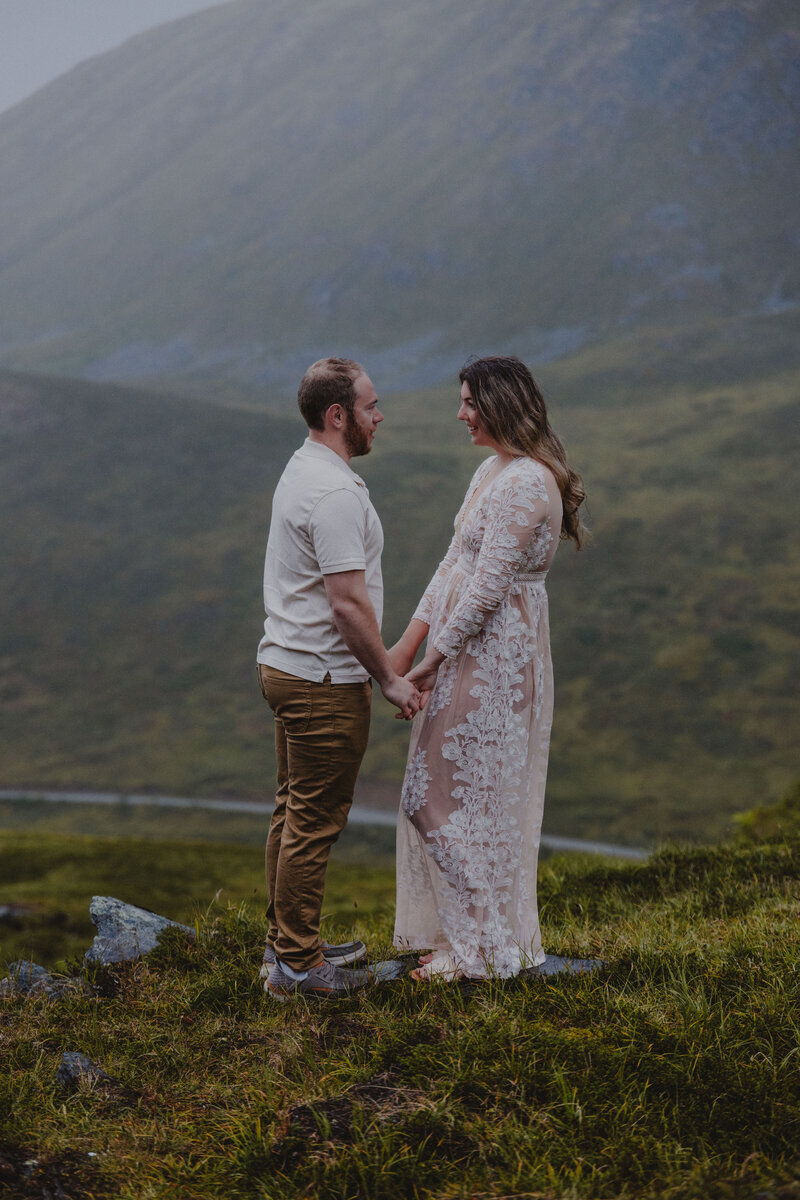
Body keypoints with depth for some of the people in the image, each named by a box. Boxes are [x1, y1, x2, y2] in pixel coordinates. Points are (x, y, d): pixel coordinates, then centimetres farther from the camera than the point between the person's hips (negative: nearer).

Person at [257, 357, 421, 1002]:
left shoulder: (302, 471, 12)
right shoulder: (335, 493, -21)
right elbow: (349, 603, -24)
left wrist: (380, 667, 24)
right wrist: (390, 678, -14)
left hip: (285, 665, 11)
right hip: (323, 681, -11)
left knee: (295, 814, 17)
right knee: (315, 822, -3)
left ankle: (287, 943, 28)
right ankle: (298, 966, 5)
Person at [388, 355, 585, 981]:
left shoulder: (524, 483, -20)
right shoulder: (494, 471, 12)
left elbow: (487, 587, -21)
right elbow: (456, 562, 14)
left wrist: (436, 658, -13)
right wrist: (411, 640, 11)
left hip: (494, 656, -10)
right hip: (472, 652, 10)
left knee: (459, 797, -2)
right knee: (473, 797, 16)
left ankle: (479, 948, 10)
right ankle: (460, 933, 26)